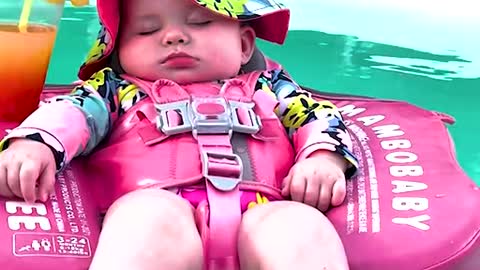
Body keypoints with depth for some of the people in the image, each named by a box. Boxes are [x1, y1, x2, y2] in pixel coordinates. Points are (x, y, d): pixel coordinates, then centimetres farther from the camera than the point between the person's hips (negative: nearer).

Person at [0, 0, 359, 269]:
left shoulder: (266, 88, 33)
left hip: (261, 214, 2)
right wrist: (33, 143, -10)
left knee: (302, 227, -32)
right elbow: (72, 110, 13)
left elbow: (318, 115, 24)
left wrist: (324, 157, 1)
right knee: (151, 216, -37)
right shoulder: (119, 88, 29)